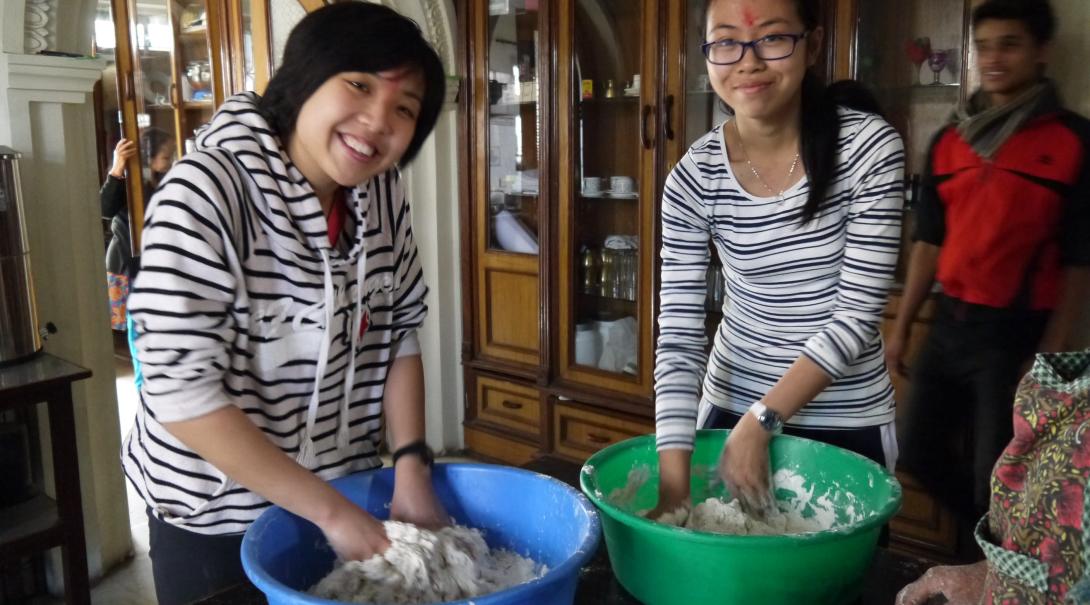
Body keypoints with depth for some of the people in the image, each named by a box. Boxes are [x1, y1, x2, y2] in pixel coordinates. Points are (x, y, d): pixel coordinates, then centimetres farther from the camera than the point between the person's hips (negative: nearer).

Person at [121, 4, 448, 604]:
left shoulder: (382, 193, -7)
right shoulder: (207, 192, -24)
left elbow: (399, 332, 1)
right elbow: (181, 394, -26)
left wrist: (412, 467, -10)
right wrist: (333, 512, -24)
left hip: (345, 491, 5)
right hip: (215, 518, -5)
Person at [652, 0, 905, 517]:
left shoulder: (869, 147, -15)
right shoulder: (695, 178, -12)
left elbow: (858, 314, -17)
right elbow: (678, 335, -15)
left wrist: (760, 422, -20)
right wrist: (674, 476, -23)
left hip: (847, 424, -1)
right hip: (730, 408, 2)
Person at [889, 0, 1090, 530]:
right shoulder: (949, 140, 8)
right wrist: (902, 327, 8)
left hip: (1016, 331, -5)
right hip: (949, 323, 5)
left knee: (994, 480, 0)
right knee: (921, 453, 12)